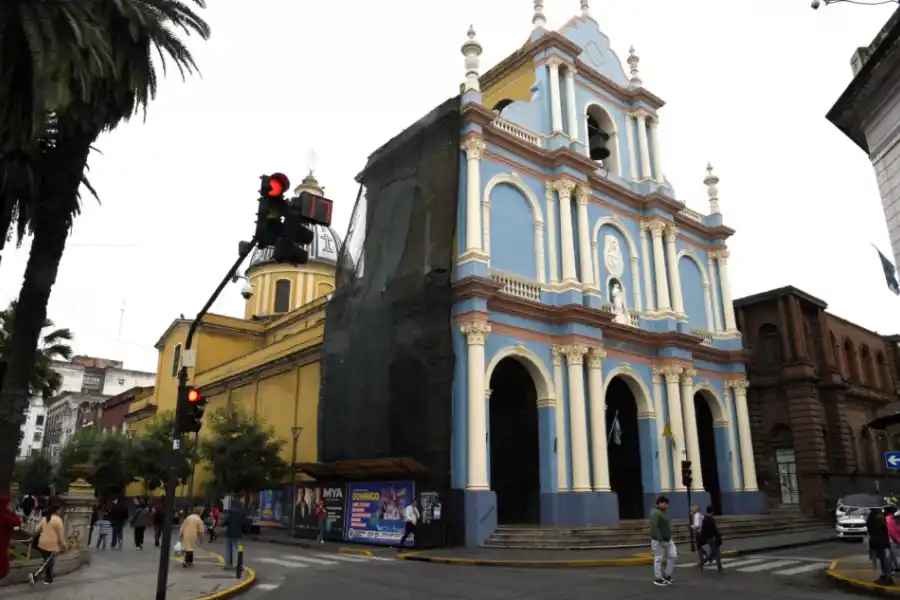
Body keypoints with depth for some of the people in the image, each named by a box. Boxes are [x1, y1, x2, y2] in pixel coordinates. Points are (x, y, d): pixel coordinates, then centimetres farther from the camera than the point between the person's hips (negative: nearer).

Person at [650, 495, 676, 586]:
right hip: (658, 541, -9)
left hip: (668, 540, 9)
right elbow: (654, 528, -25)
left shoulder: (664, 512, 13)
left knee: (673, 556, 7)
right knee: (658, 559, -1)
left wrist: (668, 539, 19)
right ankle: (658, 579, 10)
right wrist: (660, 540, -28)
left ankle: (667, 576, 20)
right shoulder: (655, 513, -18)